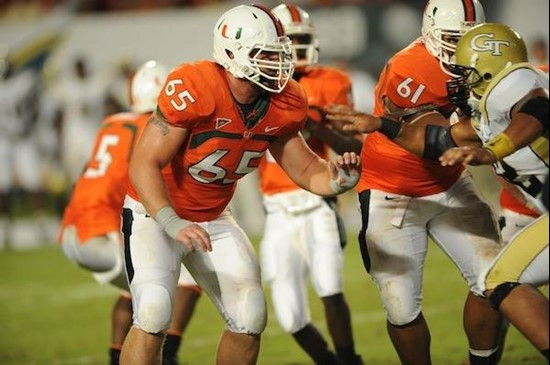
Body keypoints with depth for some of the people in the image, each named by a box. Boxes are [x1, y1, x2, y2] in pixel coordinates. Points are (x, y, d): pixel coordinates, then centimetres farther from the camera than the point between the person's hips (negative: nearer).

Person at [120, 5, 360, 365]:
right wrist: (173, 224, -41)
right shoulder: (193, 89, -30)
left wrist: (336, 180, -21)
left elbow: (305, 169, 2)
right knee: (154, 312, -24)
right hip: (156, 212, -6)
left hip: (213, 218, 6)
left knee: (250, 318, 1)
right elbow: (144, 164, -28)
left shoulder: (284, 104, -10)